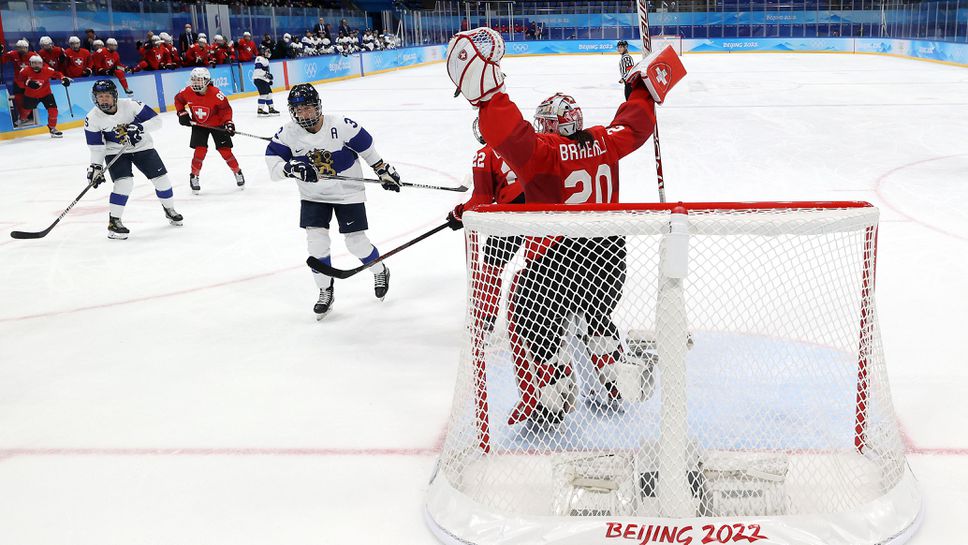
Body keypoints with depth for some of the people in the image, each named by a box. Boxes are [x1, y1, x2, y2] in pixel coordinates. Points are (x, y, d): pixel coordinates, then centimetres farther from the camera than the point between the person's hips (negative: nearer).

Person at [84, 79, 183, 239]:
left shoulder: (130, 105, -21)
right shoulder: (92, 118, -17)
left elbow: (156, 121, -20)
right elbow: (97, 146, -9)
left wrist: (139, 127, -35)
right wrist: (95, 166, -17)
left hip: (141, 146, 1)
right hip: (115, 152, -1)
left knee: (161, 178, 1)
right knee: (124, 182, -22)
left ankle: (169, 210, 29)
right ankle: (113, 221, -10)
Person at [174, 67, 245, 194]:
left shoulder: (216, 93, -25)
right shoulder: (187, 92, -15)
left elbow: (225, 108, -16)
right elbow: (178, 99, 6)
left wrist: (228, 122, -26)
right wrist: (182, 113, -2)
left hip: (217, 124, -2)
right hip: (198, 125, 2)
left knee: (225, 151, -2)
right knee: (200, 150, -11)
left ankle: (238, 172, 20)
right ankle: (194, 176, 8)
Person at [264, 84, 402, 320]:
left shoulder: (341, 125, -21)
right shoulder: (288, 133, -13)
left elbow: (366, 147, -7)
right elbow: (272, 159, -12)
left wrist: (384, 171, 1)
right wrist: (291, 168, -32)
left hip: (347, 192, -2)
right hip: (313, 196, 3)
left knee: (356, 242, 0)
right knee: (316, 241, -8)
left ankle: (380, 272, 31)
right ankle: (325, 290, 11)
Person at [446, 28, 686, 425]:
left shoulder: (543, 152, -17)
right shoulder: (604, 141, 1)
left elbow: (512, 137, -35)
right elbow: (634, 125, 17)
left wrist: (486, 93, -38)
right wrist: (645, 88, 33)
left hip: (556, 260, -7)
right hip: (609, 253, 7)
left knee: (534, 329, 10)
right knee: (599, 316, 30)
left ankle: (550, 406, 16)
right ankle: (611, 388, 43)